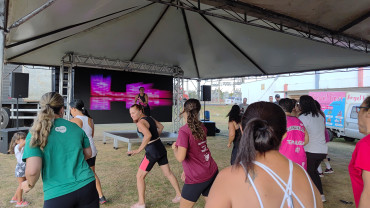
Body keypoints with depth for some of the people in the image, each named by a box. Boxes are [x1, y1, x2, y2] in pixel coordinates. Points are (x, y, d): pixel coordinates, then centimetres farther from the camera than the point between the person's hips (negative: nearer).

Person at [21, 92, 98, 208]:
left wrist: (30, 184, 7)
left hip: (57, 195, -2)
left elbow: (32, 171, -14)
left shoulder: (35, 134, -6)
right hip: (86, 186, 2)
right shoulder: (75, 127, 1)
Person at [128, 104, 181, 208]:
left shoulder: (140, 123, -18)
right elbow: (161, 127, 24)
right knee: (168, 173, 19)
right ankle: (179, 195, 30)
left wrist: (138, 150, -32)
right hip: (161, 148, 8)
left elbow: (148, 135, -35)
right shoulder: (150, 118, 8)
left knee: (139, 176, 7)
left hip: (152, 152, -8)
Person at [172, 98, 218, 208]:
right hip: (213, 172, 7)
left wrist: (174, 148, -2)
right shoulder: (202, 127, 4)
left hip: (197, 178, -7)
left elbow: (180, 158, -24)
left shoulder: (184, 130, -19)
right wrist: (186, 170, 21)